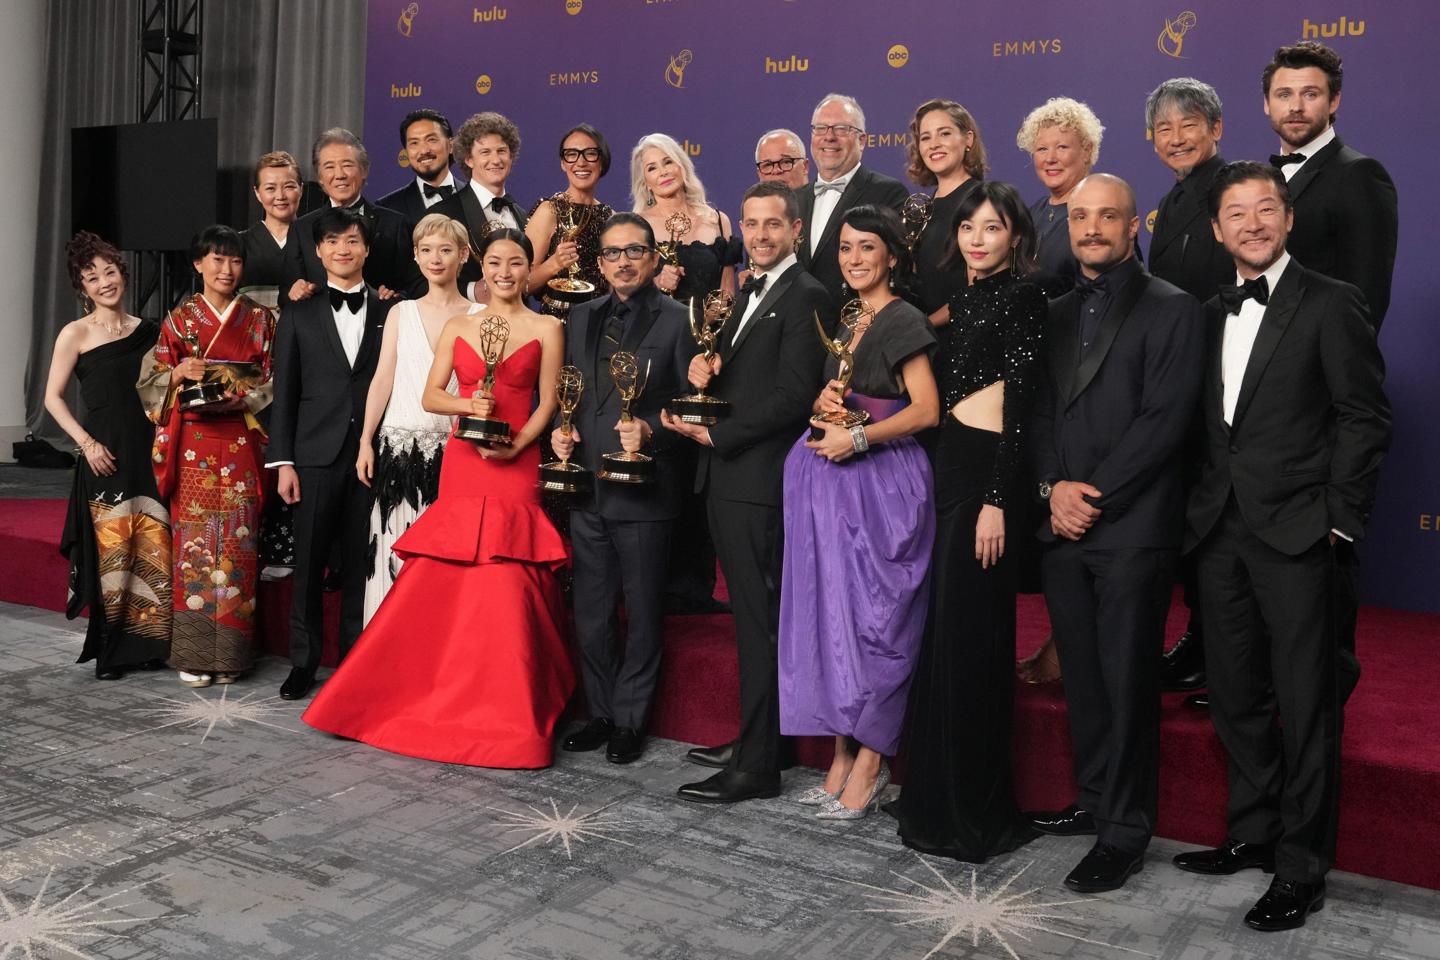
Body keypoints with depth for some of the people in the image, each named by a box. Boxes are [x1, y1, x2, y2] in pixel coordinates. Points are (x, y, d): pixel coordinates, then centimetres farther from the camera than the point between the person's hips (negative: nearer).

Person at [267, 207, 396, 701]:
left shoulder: (389, 312, 6)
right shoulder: (298, 314, 8)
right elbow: (284, 392, 5)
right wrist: (283, 461, -1)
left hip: (371, 455, 0)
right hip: (316, 456, 0)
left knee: (360, 565, 7)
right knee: (309, 565, 4)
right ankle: (303, 661, 17)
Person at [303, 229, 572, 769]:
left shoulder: (546, 329, 5)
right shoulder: (458, 326, 12)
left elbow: (547, 403, 0)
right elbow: (431, 396, 8)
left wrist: (515, 446, -16)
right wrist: (469, 404, -12)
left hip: (515, 465, -3)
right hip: (460, 464, 3)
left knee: (504, 589, -6)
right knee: (441, 585, 2)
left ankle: (503, 713, 6)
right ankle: (443, 699, 17)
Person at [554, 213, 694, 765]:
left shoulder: (677, 321, -4)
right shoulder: (581, 319, 13)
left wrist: (651, 432, -21)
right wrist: (560, 432, 1)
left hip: (644, 490, -5)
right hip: (586, 489, 5)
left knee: (642, 615, 7)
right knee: (590, 615, 13)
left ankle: (630, 721, 21)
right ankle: (601, 714, 28)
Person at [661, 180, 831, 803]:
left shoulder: (805, 296, -9)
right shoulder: (748, 296, 20)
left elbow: (793, 395, -17)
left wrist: (714, 435, -14)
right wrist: (704, 370, -2)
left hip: (760, 481, -9)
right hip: (727, 477, 9)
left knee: (760, 622, -4)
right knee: (750, 617, 15)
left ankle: (757, 765, 4)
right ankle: (752, 737, 26)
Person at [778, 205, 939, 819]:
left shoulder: (903, 320, -7)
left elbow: (926, 409, -14)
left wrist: (858, 437, -19)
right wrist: (823, 402, 1)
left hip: (881, 484, -8)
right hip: (833, 480, 8)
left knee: (872, 614, -3)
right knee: (832, 611, 8)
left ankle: (870, 762, 7)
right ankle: (844, 753, 17)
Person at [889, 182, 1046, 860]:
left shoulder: (1021, 297, -7)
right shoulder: (964, 297, 17)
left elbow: (1021, 404, -14)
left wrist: (997, 500, -19)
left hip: (989, 470, -8)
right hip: (951, 464, 8)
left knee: (967, 634, -4)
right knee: (946, 630, 12)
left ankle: (974, 813, 9)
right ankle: (938, 796, 25)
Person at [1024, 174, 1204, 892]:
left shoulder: (1172, 309, -2)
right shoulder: (1056, 314, 16)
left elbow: (1164, 420, -11)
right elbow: (1042, 411, 13)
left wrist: (1093, 495, -13)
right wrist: (1053, 487, -4)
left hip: (1132, 528, -5)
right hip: (1063, 527, 6)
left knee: (1127, 681, 0)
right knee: (1082, 674, 13)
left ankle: (1125, 831, 11)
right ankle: (1095, 799, 27)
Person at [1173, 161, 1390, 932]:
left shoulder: (1330, 304, -4)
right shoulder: (1213, 312, 13)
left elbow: (1365, 418, -6)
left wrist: (1340, 517, -9)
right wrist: (1204, 503, 5)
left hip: (1294, 533, -6)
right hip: (1221, 530, 6)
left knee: (1304, 706, 1)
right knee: (1235, 695, 14)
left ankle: (1301, 868, 13)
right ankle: (1252, 833, 30)